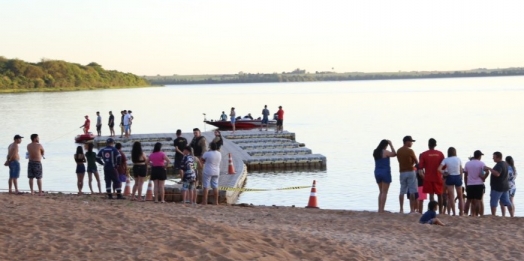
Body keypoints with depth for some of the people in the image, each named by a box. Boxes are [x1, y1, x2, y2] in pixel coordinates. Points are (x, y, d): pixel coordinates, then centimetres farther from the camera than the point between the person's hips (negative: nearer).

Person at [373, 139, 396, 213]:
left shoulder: (375, 152, 6)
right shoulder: (385, 152, -12)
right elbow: (394, 154, -4)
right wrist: (391, 144, 0)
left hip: (377, 172, 6)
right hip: (385, 172, -6)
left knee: (381, 191, 17)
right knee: (384, 192, -2)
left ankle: (379, 209, 14)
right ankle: (381, 209, -7)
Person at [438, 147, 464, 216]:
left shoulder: (446, 160, -5)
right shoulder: (458, 159, -1)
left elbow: (439, 169, -15)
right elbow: (461, 171, 1)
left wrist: (444, 173, -1)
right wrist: (460, 178, 11)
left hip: (450, 177, -1)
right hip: (458, 177, 1)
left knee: (451, 197, 3)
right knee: (460, 196, 12)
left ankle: (454, 212, -1)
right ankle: (461, 212, 13)